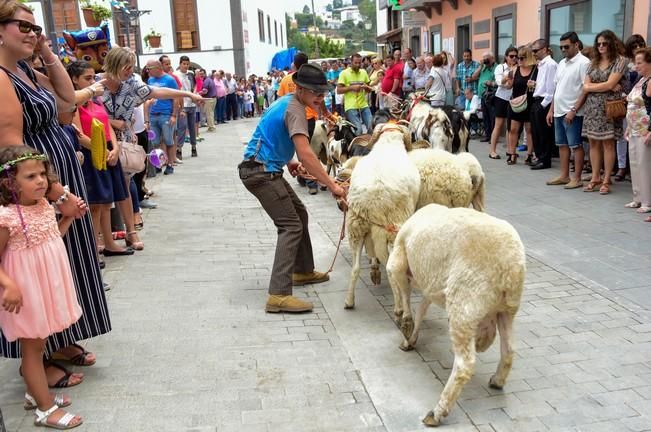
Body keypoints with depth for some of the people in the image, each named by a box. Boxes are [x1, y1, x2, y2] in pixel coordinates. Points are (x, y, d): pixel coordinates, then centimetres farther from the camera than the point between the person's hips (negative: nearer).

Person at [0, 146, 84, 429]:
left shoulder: (45, 206, 1)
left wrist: (69, 216, 7)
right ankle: (45, 409, 15)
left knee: (38, 342, 21)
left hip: (48, 286, 8)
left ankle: (34, 393, 39)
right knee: (32, 346, 5)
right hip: (27, 291, -8)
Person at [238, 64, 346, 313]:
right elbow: (305, 155, -28)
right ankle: (278, 295, -19)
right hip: (261, 173, -10)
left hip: (266, 170, 10)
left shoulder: (287, 102, 14)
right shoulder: (295, 110, -17)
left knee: (299, 214, 20)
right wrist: (332, 185, -28)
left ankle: (302, 271, 33)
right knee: (291, 226, -14)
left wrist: (287, 162, 14)